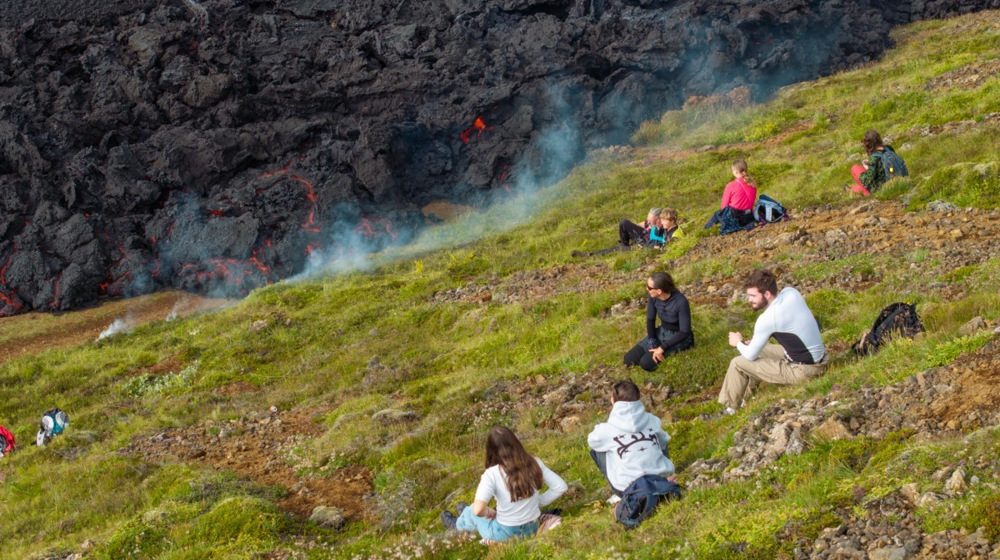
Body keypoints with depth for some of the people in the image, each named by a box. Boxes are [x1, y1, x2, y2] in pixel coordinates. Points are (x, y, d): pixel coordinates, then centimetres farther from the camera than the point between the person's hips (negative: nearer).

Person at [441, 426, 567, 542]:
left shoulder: (492, 474, -22)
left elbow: (478, 510, -31)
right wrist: (538, 503, 5)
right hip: (532, 529, 4)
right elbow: (560, 487, -6)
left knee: (472, 512, 26)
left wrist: (488, 512, -8)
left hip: (504, 535, -4)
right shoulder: (534, 463, -10)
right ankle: (466, 516, 62)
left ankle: (458, 525, 58)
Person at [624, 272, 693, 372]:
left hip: (679, 338, -5)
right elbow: (650, 320, -3)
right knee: (629, 359, -9)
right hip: (662, 332, 5)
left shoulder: (681, 302, -31)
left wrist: (662, 348, -25)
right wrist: (654, 346, -14)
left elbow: (684, 332, -25)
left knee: (646, 363, -23)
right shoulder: (653, 296, -15)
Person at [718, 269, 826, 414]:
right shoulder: (791, 292, -2)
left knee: (738, 363, 0)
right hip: (819, 359, 9)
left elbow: (750, 355, -10)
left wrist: (738, 343, 12)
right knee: (758, 348, 26)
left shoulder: (767, 319, -23)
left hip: (803, 370, -9)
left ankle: (730, 409, 18)